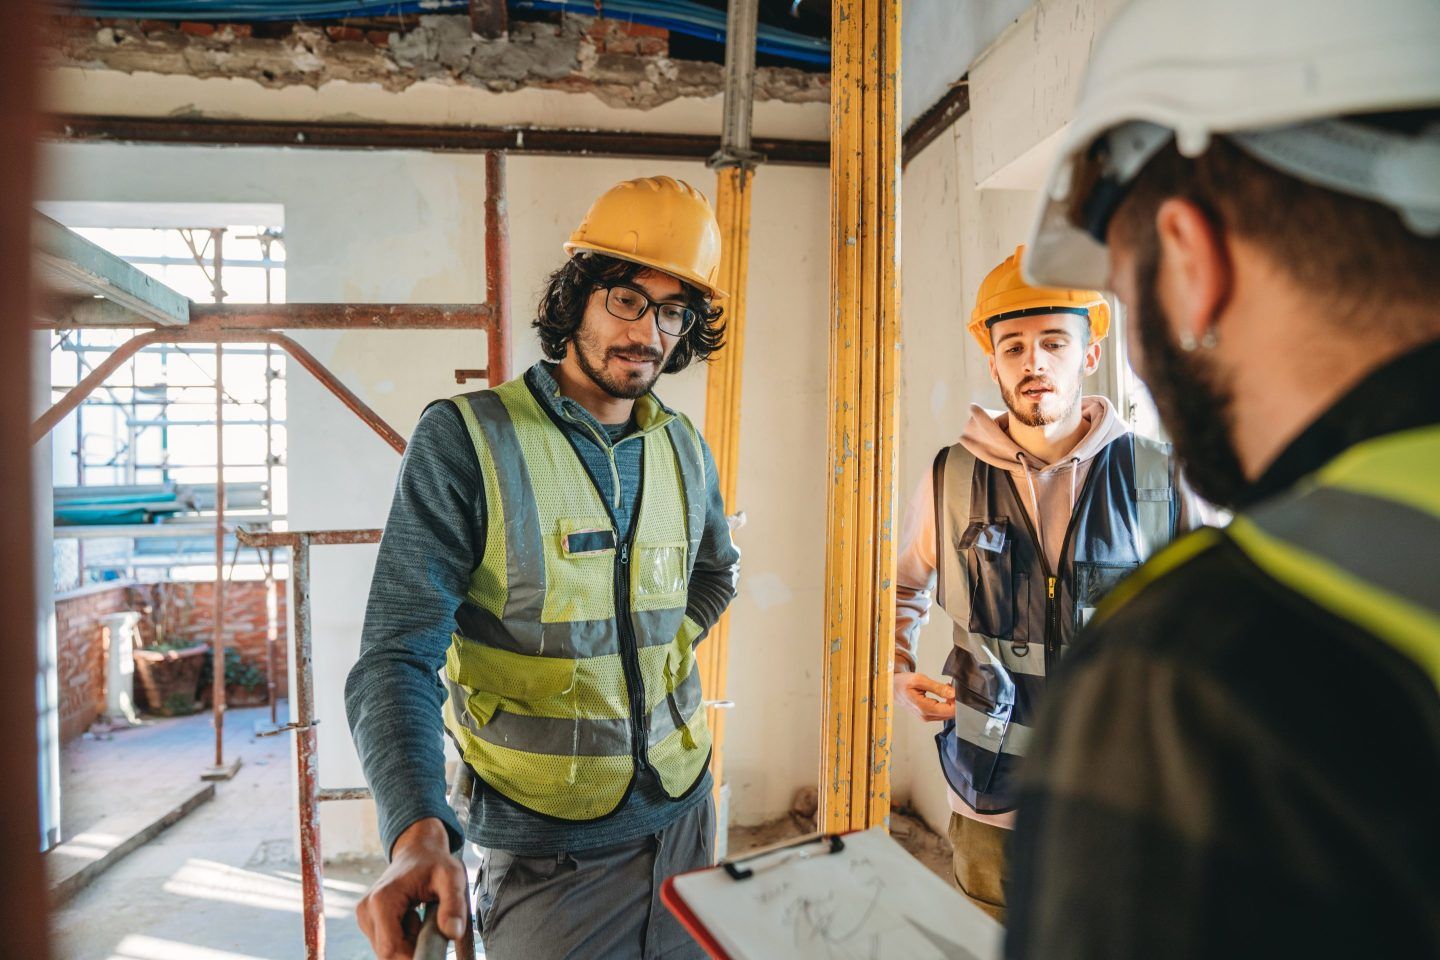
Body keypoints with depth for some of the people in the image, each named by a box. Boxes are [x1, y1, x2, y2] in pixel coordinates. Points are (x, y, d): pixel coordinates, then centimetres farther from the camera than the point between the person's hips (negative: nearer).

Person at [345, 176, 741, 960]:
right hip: (547, 851, -5)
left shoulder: (685, 451, 2)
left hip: (684, 814, 6)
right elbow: (399, 657, -19)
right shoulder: (465, 439, -14)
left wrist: (665, 648, 6)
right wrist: (419, 829, -33)